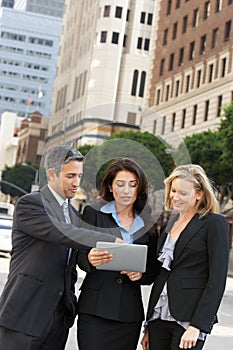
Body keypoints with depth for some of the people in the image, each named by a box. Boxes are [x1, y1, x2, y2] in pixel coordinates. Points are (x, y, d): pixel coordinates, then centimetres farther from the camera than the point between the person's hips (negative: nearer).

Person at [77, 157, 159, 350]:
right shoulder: (93, 213, 4)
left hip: (130, 313, 3)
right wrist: (90, 260, -22)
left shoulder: (147, 223, 11)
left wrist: (141, 274, -8)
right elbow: (81, 257, 1)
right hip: (95, 308, -2)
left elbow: (153, 271, 14)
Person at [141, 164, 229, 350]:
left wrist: (197, 326, -16)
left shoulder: (214, 223, -5)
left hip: (188, 319, -6)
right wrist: (149, 326, 16)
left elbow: (217, 280, -10)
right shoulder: (172, 222, 15)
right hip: (160, 316, 6)